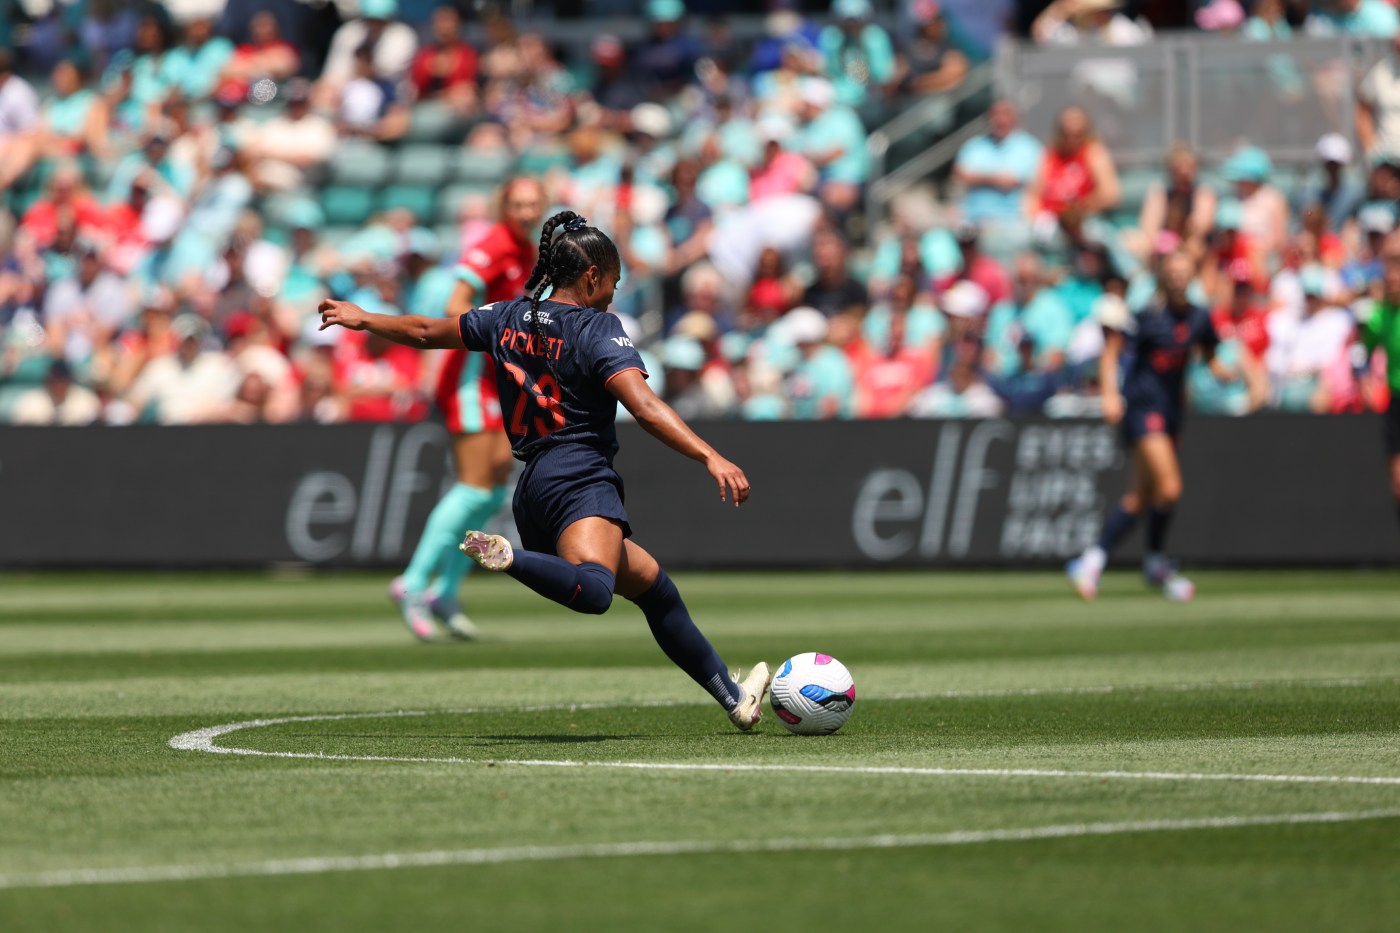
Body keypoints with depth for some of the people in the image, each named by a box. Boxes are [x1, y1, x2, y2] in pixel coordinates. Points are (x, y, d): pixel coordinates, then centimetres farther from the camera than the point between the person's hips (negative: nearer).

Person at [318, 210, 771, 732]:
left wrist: (363, 319, 46)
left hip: (533, 485, 9)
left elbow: (425, 332, 28)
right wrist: (711, 459, -25)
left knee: (654, 586, 18)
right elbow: (645, 407, -19)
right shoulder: (598, 329, -4)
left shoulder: (509, 317, 15)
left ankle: (733, 696, 20)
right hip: (580, 480, -9)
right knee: (593, 590, -36)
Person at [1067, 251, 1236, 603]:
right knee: (1168, 487, -18)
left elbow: (1209, 357, 22)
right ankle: (1155, 562, 3)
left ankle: (1091, 561, 15)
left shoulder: (1199, 318, 7)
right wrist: (1110, 394, -19)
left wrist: (1221, 370, 0)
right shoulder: (1147, 316, -11)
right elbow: (1111, 352, -8)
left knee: (1140, 497, 8)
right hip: (1143, 406, -7)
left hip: (1171, 409, 7)